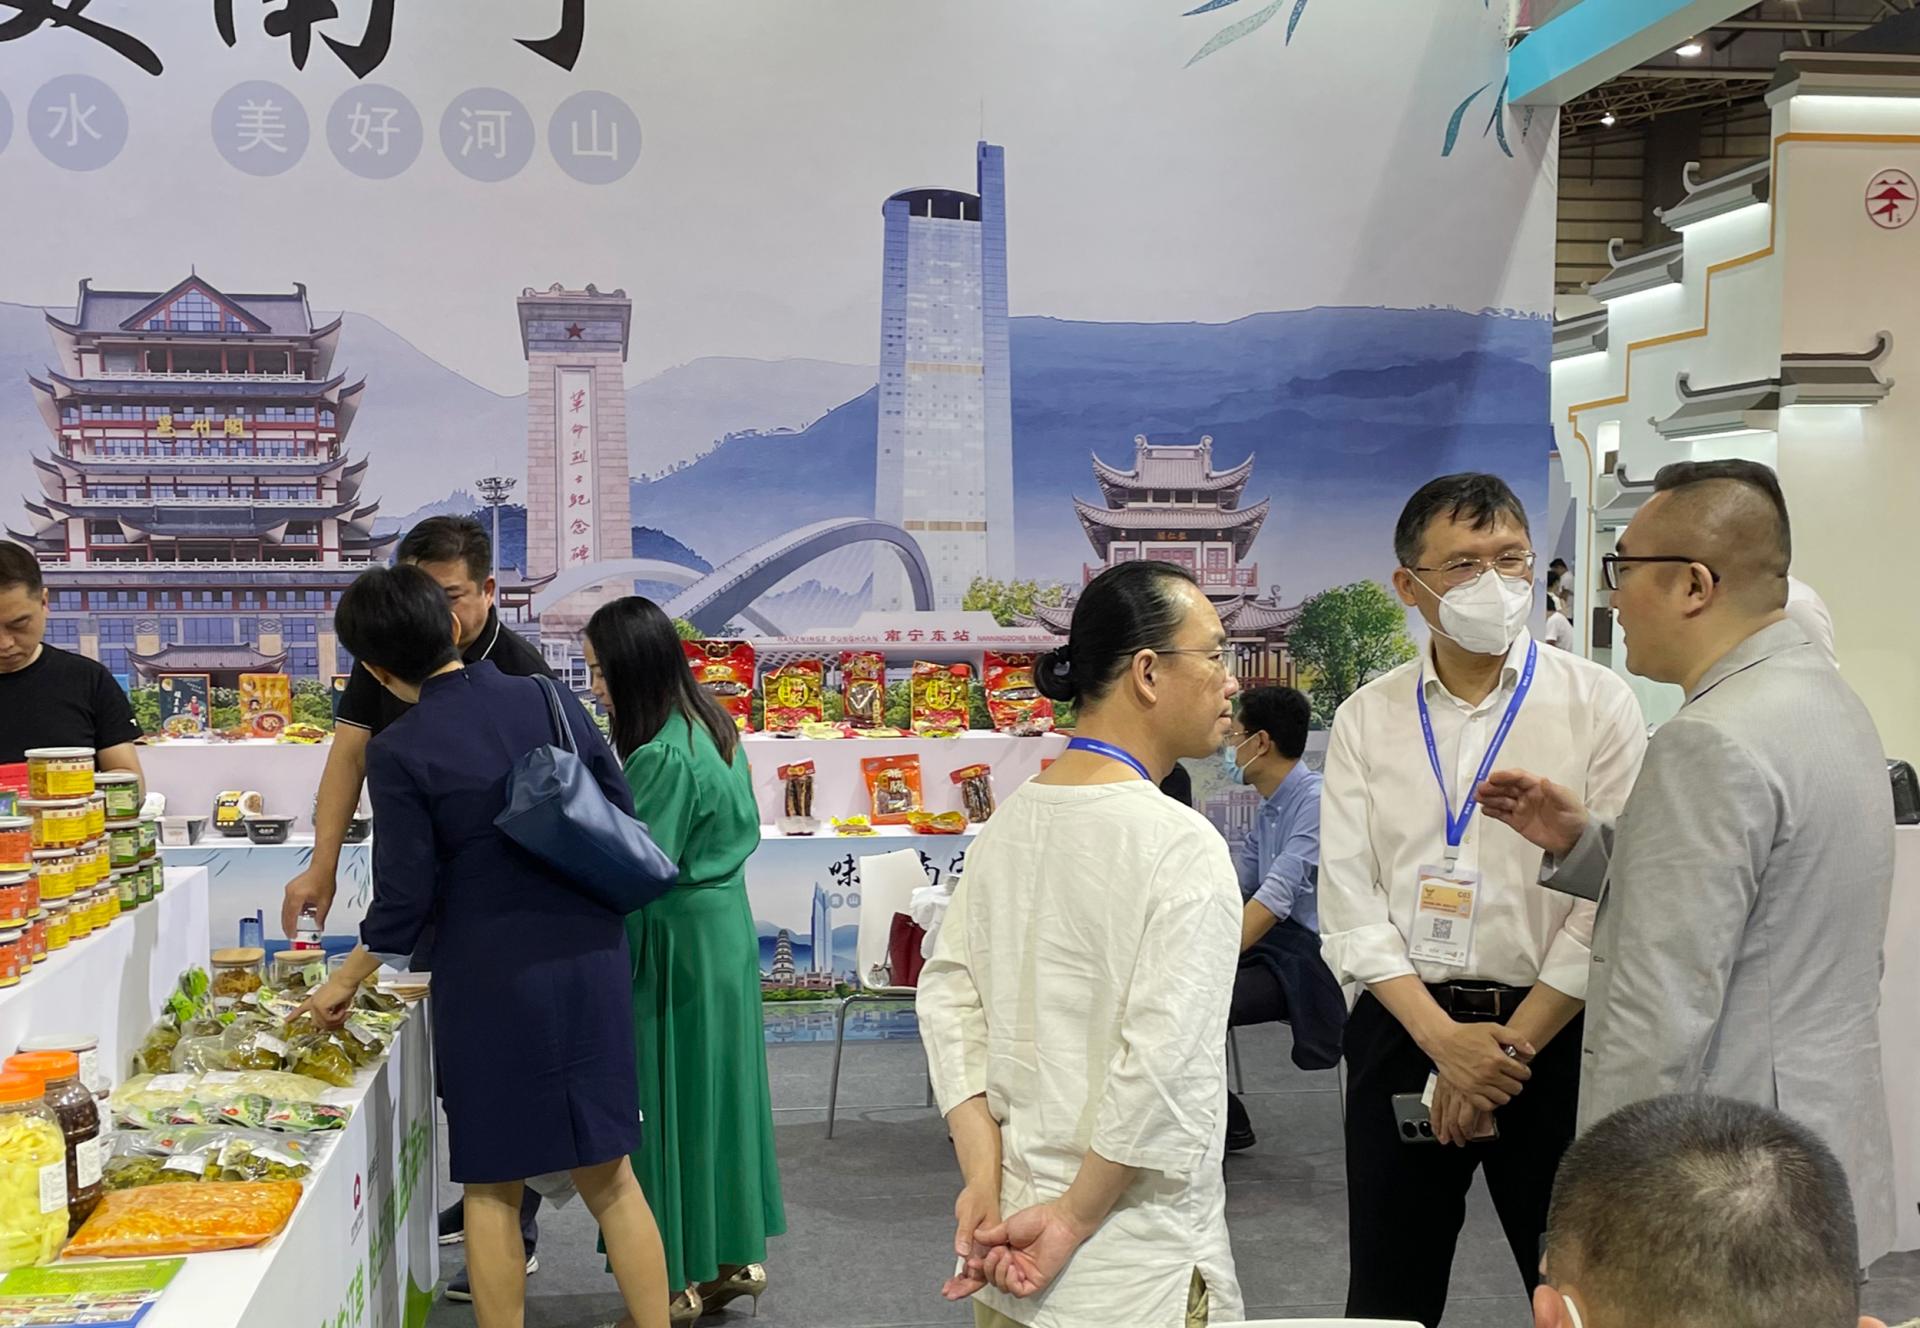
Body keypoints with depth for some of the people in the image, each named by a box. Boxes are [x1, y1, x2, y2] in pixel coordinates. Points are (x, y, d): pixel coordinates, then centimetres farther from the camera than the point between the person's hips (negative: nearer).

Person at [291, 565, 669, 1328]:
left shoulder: (399, 752, -12)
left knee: (493, 1185, 12)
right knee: (608, 1170, 14)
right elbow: (621, 822, 4)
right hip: (590, 959, 4)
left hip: (492, 978, -4)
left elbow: (405, 901, -8)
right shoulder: (550, 701, 0)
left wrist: (346, 981, 9)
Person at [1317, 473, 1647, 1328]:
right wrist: (1443, 1038, -11)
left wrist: (1512, 1046, -11)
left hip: (1552, 1032, -2)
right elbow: (1347, 898, -1)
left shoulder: (1595, 704, -4)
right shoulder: (1366, 720, 4)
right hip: (1402, 1028, 2)